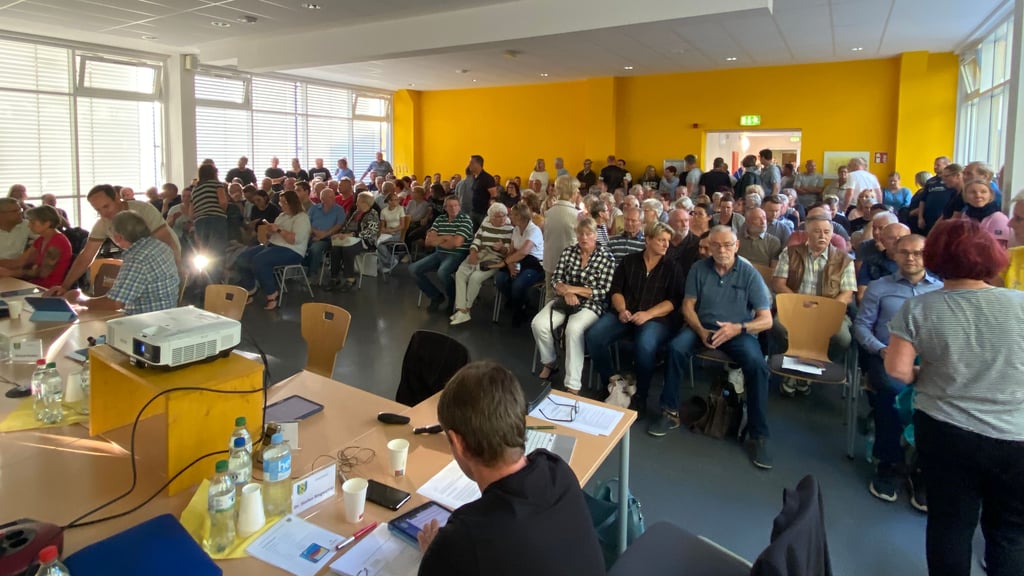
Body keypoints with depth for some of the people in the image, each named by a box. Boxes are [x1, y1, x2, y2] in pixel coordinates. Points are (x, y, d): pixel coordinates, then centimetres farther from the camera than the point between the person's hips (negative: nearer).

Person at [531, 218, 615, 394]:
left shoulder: (606, 258, -4)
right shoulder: (568, 252, 8)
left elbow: (603, 291, -9)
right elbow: (555, 279, 6)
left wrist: (572, 288, -14)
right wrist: (567, 293, -15)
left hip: (590, 304, -4)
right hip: (565, 300, 4)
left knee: (574, 329, -36)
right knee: (539, 324, -23)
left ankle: (573, 386, -30)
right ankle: (549, 364, 6)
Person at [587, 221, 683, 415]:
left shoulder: (672, 267, 7)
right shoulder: (628, 261, 14)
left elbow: (674, 301, -2)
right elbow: (615, 290, 11)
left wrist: (648, 314, -17)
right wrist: (622, 310, -10)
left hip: (657, 317, -3)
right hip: (624, 314, 3)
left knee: (645, 346, -36)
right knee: (594, 336, -23)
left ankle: (641, 396, -12)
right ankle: (609, 384, -2)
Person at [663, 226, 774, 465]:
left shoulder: (750, 274, -6)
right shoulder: (699, 268, 1)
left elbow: (766, 320, -8)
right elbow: (688, 306, 3)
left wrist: (737, 328, -27)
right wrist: (701, 331, -16)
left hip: (739, 331, -2)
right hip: (702, 326, 2)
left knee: (757, 364, -31)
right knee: (676, 347, -29)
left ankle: (758, 435, -17)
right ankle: (671, 413, -13)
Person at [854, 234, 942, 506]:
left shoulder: (943, 289, 16)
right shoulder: (879, 287, 14)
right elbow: (861, 324, 9)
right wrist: (880, 349, -8)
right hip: (887, 358, -1)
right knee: (895, 390, -34)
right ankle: (888, 463, -16)